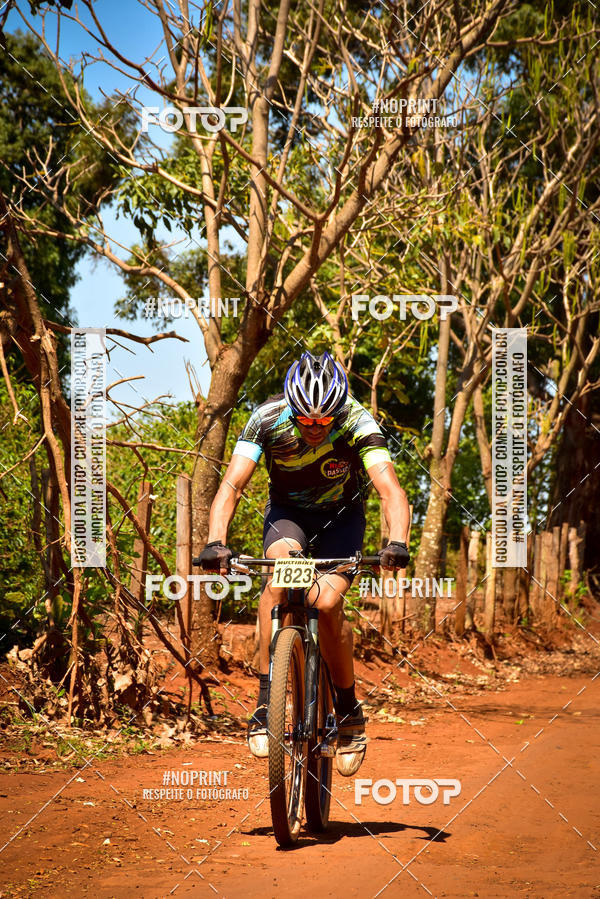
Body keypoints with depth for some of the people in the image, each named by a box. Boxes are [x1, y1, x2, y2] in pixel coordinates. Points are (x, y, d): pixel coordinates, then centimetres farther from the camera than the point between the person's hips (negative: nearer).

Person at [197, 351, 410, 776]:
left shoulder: (358, 423, -30)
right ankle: (266, 703, -27)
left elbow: (391, 490, -40)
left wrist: (398, 542, -58)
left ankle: (349, 707, 1)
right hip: (288, 510, 1)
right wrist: (216, 542, -49)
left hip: (342, 515, -1)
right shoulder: (268, 420, -27)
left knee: (327, 602, -23)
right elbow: (231, 486, -32)